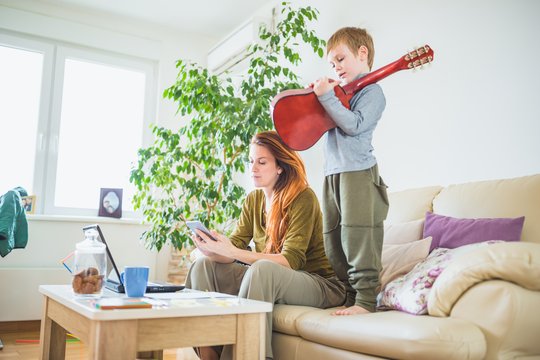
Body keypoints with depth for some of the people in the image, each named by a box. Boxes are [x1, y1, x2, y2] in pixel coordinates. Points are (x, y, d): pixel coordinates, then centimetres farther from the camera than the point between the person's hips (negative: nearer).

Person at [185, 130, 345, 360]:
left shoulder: (303, 197, -14)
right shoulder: (253, 200, 7)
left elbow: (291, 260, -23)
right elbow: (234, 248, -1)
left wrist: (232, 252, -32)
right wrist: (213, 250, -25)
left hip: (319, 285, -6)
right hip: (269, 280, 7)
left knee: (263, 269, -37)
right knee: (203, 265, -9)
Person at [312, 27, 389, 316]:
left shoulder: (372, 91, -3)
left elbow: (354, 125, -18)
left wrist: (327, 97, -15)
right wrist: (319, 95, 10)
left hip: (358, 173, -8)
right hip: (332, 174, 9)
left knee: (358, 239, -9)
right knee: (334, 243, 9)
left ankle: (365, 301, -2)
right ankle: (350, 296, 19)